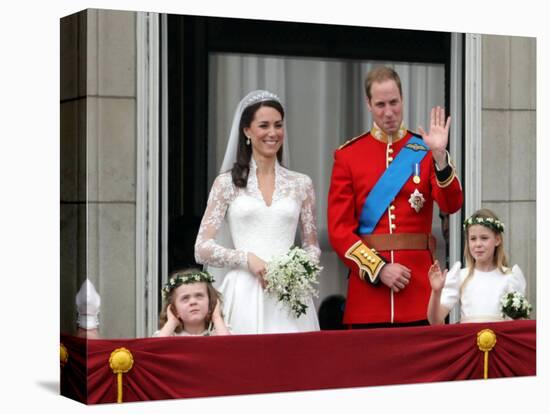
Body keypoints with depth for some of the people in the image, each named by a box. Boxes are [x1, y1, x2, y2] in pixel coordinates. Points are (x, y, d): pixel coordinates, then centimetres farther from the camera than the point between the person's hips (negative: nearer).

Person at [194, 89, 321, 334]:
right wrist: (247, 259, -12)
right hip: (245, 296, -1)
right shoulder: (227, 183, 6)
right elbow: (202, 249, 2)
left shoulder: (301, 184, 12)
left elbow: (312, 247, 17)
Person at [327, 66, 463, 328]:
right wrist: (379, 269, -10)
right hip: (367, 283, 0)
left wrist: (440, 155, -22)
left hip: (418, 286, 1)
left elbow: (451, 205, -9)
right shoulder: (347, 155, 4)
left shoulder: (425, 150, 6)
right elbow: (338, 229, -1)